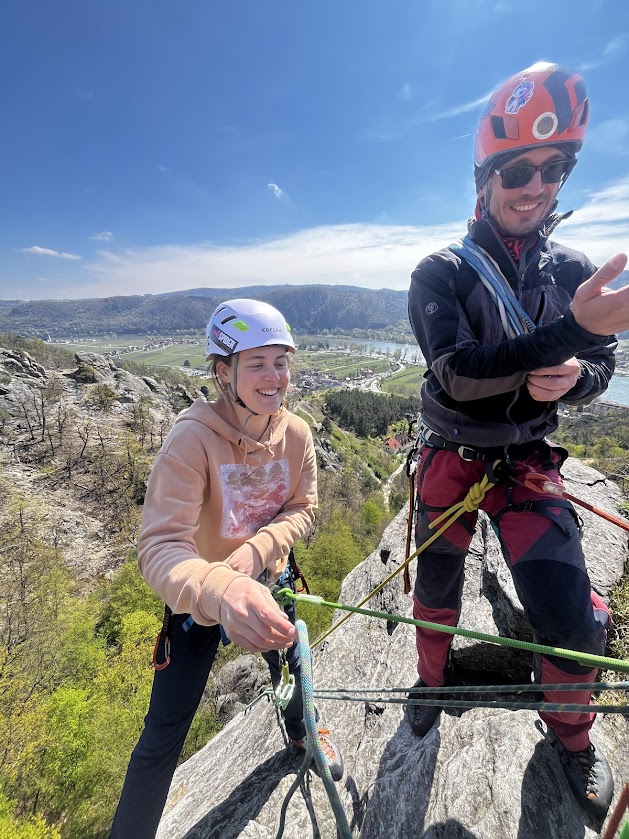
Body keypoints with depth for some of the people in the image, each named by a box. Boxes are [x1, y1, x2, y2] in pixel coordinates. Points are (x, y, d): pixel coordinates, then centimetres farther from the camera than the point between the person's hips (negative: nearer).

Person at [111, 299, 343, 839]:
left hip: (268, 585, 5)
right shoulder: (193, 438, -31)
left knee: (292, 671, 26)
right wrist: (221, 592, -56)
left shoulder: (296, 433, -17)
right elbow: (160, 546, -37)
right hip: (201, 596, -4)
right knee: (165, 733, 3)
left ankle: (301, 732, 62)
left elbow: (303, 509, -9)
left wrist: (257, 547, -28)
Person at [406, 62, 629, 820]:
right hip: (450, 460, -1)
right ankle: (432, 684, 48)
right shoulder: (441, 273, -10)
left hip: (527, 464, 2)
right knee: (436, 596, 15)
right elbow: (458, 373, -24)